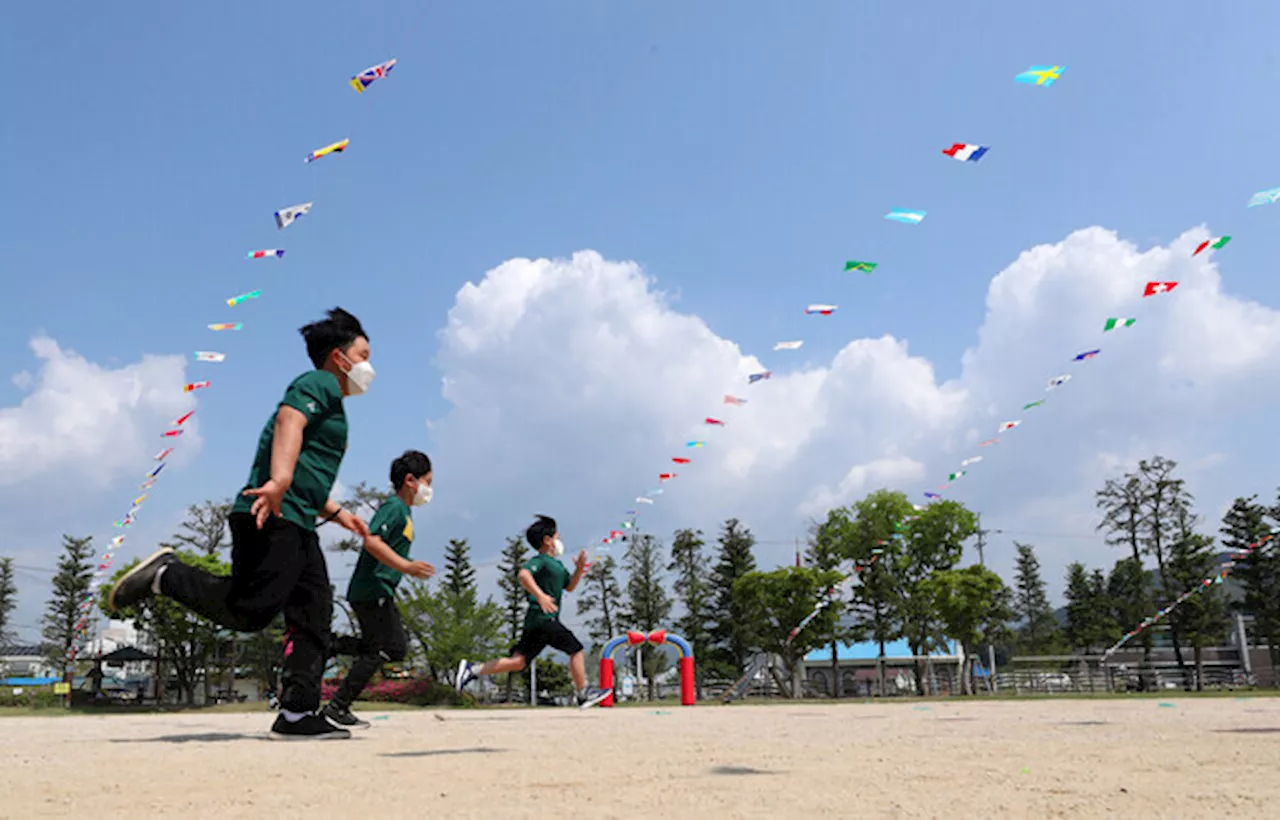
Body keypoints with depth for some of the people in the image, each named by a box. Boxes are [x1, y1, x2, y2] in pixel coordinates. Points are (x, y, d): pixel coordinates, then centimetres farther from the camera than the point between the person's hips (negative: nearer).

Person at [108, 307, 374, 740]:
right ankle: (165, 575, -1)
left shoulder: (327, 401, 30)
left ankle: (297, 715, 4)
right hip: (272, 517, -10)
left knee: (314, 619, 4)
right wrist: (279, 481, -37)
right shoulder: (320, 383, 1)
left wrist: (337, 514, 34)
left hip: (296, 526, 10)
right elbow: (289, 420, -21)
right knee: (249, 611, -17)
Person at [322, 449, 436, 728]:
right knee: (378, 651, -6)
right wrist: (406, 566, -31)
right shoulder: (394, 507, -12)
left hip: (379, 592, 10)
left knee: (396, 647, 11)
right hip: (372, 591, -10)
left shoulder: (404, 511, 18)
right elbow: (372, 541, -26)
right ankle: (337, 708, -2)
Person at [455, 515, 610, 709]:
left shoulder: (556, 564, 22)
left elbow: (569, 586, 29)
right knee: (576, 649, -2)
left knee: (518, 661, 5)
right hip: (543, 618, -10)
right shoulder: (540, 560, -8)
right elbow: (523, 574, -26)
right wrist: (540, 595, -38)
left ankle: (472, 670, 4)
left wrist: (579, 569, 13)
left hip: (535, 621, 10)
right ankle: (583, 694, 7)